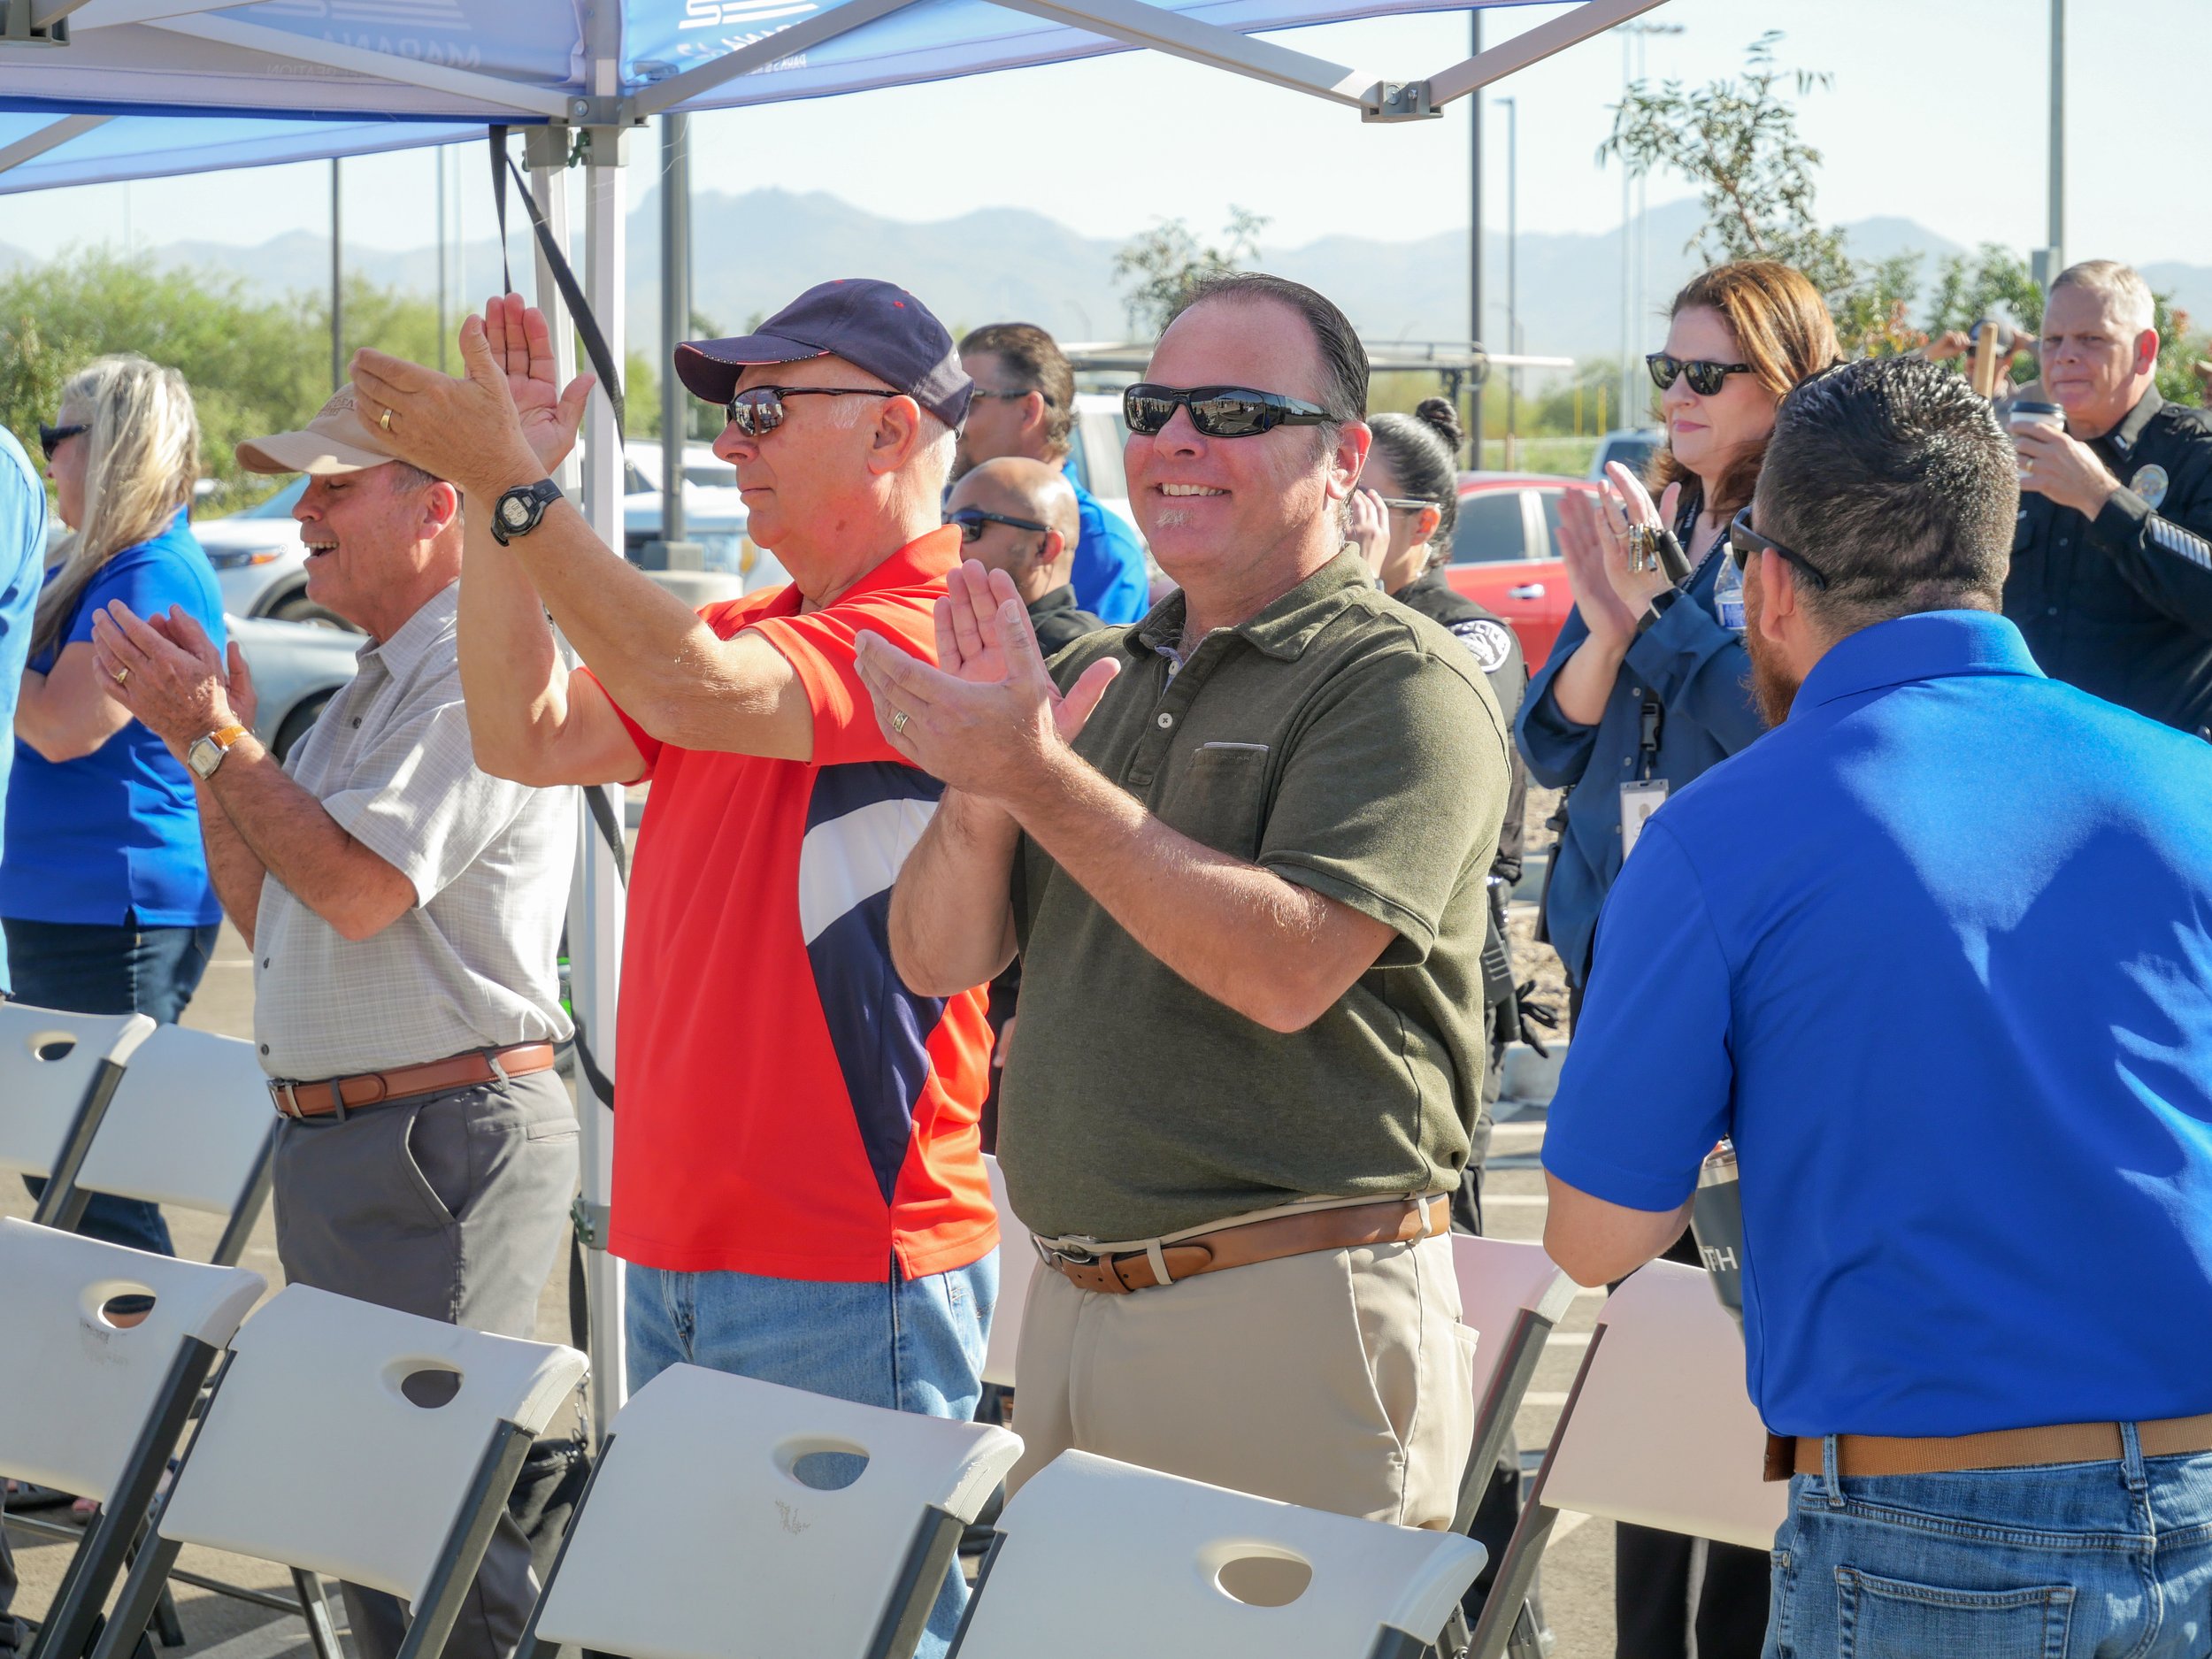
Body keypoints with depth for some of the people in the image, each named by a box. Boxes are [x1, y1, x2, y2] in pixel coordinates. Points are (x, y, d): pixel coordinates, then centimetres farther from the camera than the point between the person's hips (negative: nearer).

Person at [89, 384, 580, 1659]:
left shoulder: (479, 673, -14)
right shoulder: (378, 689, 18)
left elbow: (358, 885, -23)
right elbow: (271, 917, 20)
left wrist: (213, 736, -13)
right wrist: (215, 749, 8)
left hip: (447, 1136, -10)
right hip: (334, 1143, 11)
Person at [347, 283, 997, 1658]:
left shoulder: (939, 629, -14)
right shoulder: (752, 631, 16)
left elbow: (690, 690, -27)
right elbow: (529, 735, 9)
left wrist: (513, 484, -23)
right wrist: (501, 493, 2)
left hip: (847, 1277, -9)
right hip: (678, 1253, 9)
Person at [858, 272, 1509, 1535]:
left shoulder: (1406, 686, -8)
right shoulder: (1094, 675, 15)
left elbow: (1286, 969, -21)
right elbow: (938, 959, 10)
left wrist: (1038, 777, -21)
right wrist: (980, 791, -11)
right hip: (1071, 1302, 7)